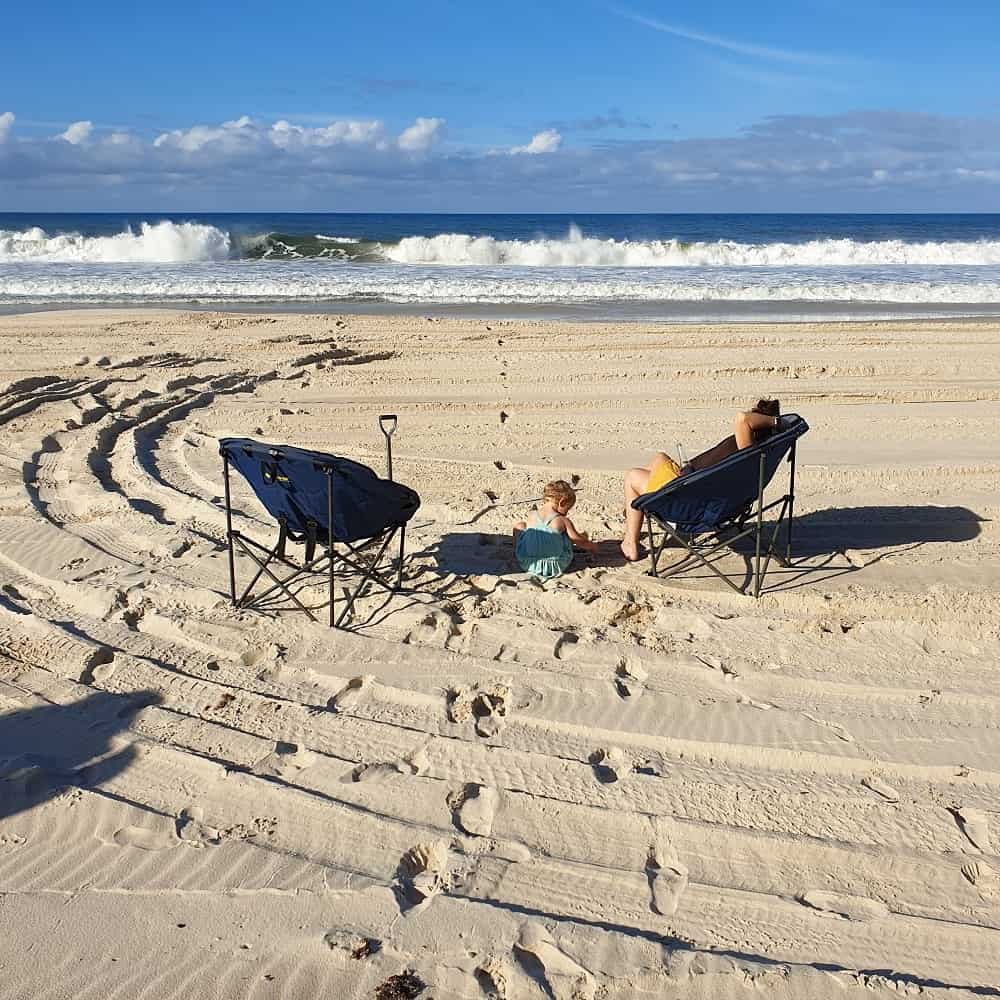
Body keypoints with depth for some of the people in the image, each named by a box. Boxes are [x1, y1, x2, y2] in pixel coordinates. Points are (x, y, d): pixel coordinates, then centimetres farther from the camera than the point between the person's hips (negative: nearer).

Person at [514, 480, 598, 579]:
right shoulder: (563, 521, -6)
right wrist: (592, 547, 22)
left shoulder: (532, 515, 3)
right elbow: (581, 542, 2)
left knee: (519, 525, 22)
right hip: (555, 567, -2)